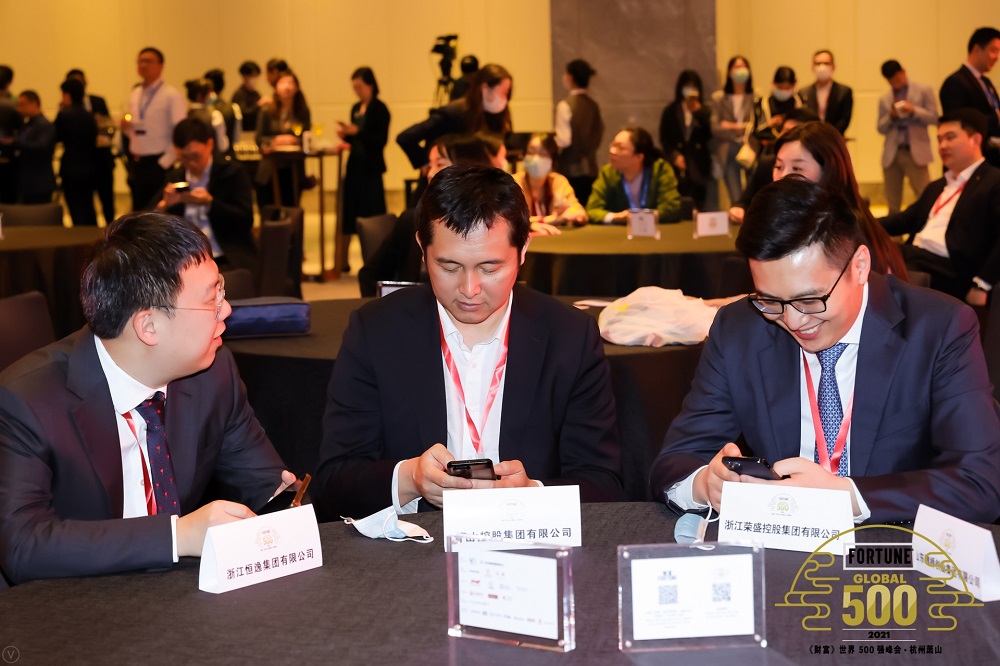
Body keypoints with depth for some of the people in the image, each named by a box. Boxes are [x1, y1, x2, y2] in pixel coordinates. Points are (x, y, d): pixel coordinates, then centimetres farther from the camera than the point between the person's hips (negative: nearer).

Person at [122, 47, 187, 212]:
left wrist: (165, 162, -17)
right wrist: (126, 127, -2)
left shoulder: (172, 95, -8)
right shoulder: (135, 95, 13)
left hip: (158, 164, -6)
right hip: (136, 163, 6)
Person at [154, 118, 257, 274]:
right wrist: (164, 205, -12)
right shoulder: (175, 176, 11)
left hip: (229, 260, -4)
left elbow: (246, 220, -9)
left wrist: (210, 203, -20)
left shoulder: (232, 172, 0)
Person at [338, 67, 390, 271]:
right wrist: (346, 135, -1)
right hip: (355, 164, 7)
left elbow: (381, 139, -15)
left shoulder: (379, 109, -9)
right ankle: (342, 260, 15)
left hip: (371, 167, -7)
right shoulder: (356, 108, 13)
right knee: (348, 210, 8)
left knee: (371, 214, -5)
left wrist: (356, 132, -22)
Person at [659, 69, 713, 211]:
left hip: (699, 167, 1)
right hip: (678, 167, -1)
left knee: (699, 207, -4)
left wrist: (698, 112, -6)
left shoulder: (705, 111, 11)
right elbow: (664, 139, 6)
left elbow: (710, 134, -2)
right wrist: (675, 156, -8)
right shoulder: (670, 111, 9)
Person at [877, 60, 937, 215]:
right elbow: (881, 129, 12)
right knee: (893, 203, 5)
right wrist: (891, 116, -7)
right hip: (892, 154, 3)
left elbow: (934, 118, 0)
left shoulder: (924, 91, 7)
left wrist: (914, 111, -14)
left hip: (915, 152, -3)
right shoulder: (884, 99, 14)